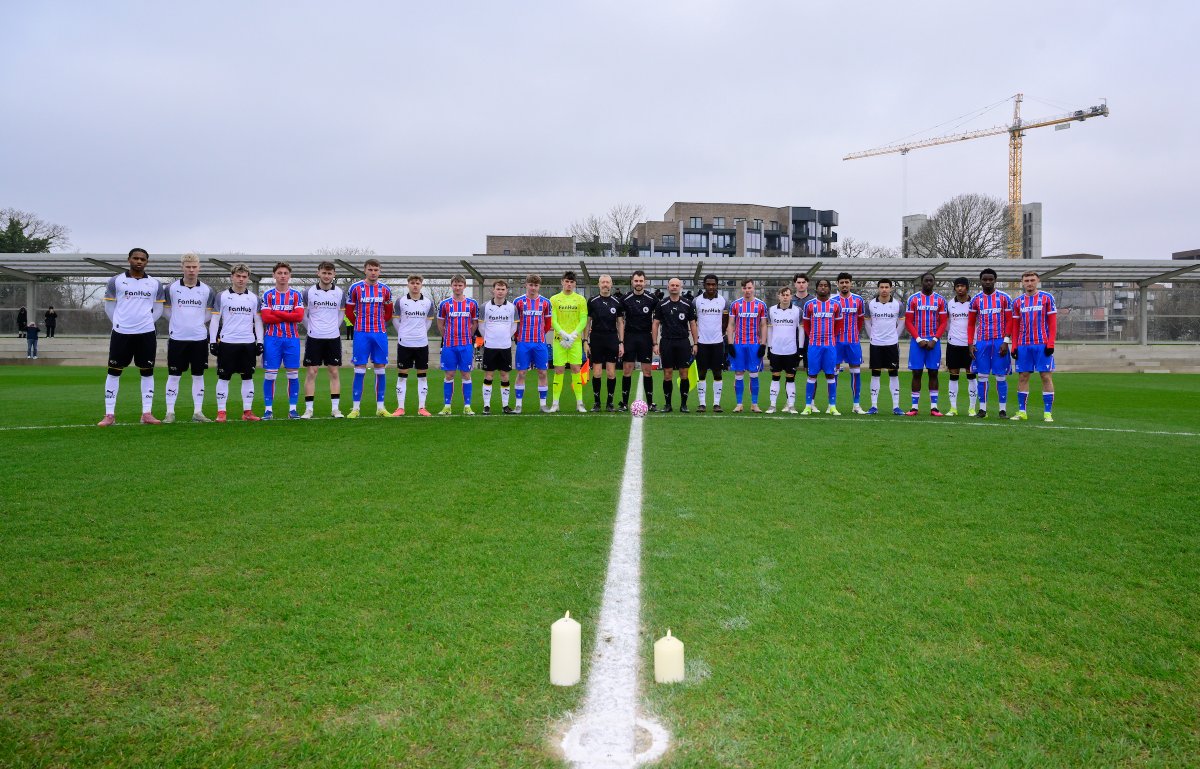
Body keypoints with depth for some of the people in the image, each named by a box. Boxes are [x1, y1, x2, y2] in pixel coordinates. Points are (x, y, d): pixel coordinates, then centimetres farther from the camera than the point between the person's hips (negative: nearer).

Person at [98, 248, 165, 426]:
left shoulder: (155, 284, 7)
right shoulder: (115, 281, 2)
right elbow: (109, 305, 8)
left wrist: (147, 322, 4)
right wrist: (119, 322, 1)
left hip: (146, 333, 2)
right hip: (121, 333, -1)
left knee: (147, 372, 3)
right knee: (114, 372, 1)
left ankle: (147, 414, 10)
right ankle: (109, 415, 6)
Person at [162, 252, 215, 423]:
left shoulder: (207, 290, 2)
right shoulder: (171, 288, -1)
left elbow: (211, 311, 15)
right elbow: (166, 308, 12)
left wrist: (199, 321, 9)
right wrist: (179, 321, 12)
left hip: (199, 338, 1)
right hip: (177, 338, -1)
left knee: (198, 376, 6)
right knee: (174, 376, 2)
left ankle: (198, 412, 12)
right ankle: (170, 412, 8)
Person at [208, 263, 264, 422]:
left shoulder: (253, 298, 10)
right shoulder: (222, 296, 3)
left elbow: (258, 321, 13)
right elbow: (215, 320, 4)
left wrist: (260, 341, 6)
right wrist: (213, 341, -3)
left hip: (248, 343, 2)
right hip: (227, 343, -2)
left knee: (248, 377, 5)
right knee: (224, 378, 1)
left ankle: (247, 411, 10)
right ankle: (221, 412, 6)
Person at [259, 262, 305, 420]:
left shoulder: (296, 295, 8)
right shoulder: (267, 294, 5)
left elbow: (299, 316, -7)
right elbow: (266, 318, -7)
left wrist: (277, 313, -7)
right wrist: (288, 317, -8)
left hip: (292, 339, 1)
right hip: (272, 338, -1)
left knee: (293, 374, 1)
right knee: (270, 374, -2)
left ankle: (293, 409, 8)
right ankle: (268, 409, 5)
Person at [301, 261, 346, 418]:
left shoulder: (340, 293, 3)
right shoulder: (309, 292, -2)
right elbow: (304, 313, 8)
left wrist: (334, 327, 9)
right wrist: (310, 328, 5)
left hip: (333, 338, 2)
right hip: (314, 338, -1)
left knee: (334, 372, 3)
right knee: (311, 372, -1)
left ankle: (335, 408, 9)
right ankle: (308, 409, 4)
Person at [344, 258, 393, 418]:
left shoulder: (385, 289, 6)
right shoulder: (355, 288, -1)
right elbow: (349, 312, 7)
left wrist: (379, 324, 13)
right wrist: (361, 325, 10)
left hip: (380, 333, 2)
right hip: (361, 334, -2)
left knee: (380, 369, 4)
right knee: (359, 370, -3)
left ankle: (380, 407, 10)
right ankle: (355, 408, 2)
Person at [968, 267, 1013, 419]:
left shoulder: (1004, 298, 3)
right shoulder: (975, 299, 8)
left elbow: (1009, 321, 1)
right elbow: (971, 324, 10)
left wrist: (1006, 341, -9)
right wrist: (971, 344, 2)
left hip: (999, 342, -2)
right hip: (981, 342, 2)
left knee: (1001, 376, 0)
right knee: (982, 376, 2)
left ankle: (1003, 409, 5)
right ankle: (982, 408, 7)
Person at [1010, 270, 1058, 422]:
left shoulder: (1047, 298, 2)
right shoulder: (1018, 302, 10)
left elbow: (1052, 322, -1)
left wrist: (1050, 344, -9)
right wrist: (1014, 346, 5)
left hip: (1042, 345, -3)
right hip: (1023, 345, 3)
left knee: (1046, 376, -3)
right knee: (1022, 376, 3)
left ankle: (1048, 412, 0)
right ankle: (1022, 412, 9)